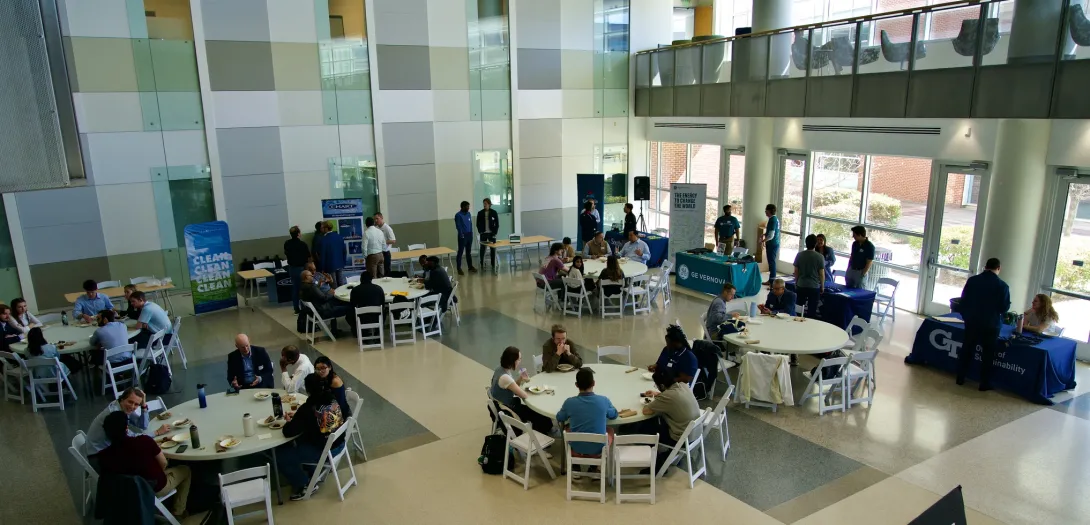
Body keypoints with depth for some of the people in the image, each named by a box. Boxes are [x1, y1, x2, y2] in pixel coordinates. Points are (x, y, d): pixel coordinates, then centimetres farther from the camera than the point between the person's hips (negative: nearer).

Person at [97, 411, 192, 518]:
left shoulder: (103, 456, -21)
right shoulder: (145, 441, -30)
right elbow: (163, 463, -15)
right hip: (157, 489, -4)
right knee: (185, 470, 22)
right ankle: (178, 512, 27)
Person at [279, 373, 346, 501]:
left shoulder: (309, 409, -26)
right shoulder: (332, 399, -4)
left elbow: (288, 432, -21)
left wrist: (290, 421, 0)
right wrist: (297, 415, 11)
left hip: (324, 451, -8)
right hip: (339, 443, 8)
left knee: (282, 454, 4)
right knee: (301, 439, 29)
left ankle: (305, 485, 16)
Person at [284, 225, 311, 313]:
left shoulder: (287, 243, -5)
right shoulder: (302, 244, -21)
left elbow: (286, 254, 10)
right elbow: (308, 257, -13)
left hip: (291, 268, 5)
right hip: (301, 268, -5)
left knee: (295, 288, 14)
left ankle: (296, 308, 19)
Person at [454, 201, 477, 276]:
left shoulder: (468, 214, 10)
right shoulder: (458, 215, -11)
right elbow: (458, 226, -13)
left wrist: (471, 233, 8)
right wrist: (462, 235, -14)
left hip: (469, 235, 6)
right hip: (462, 235, -6)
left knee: (469, 251, 13)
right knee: (460, 252, -2)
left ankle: (470, 266, 20)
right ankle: (459, 268, 2)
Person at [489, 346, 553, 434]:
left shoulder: (500, 369, -3)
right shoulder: (505, 377, -32)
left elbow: (513, 388, 10)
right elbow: (524, 395, -24)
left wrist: (521, 379, -8)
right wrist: (521, 381, -4)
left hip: (503, 407, 9)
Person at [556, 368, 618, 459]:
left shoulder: (569, 402, -16)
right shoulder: (604, 401, -17)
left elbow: (559, 419, 5)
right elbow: (614, 415, 5)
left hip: (576, 449, 1)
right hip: (598, 449, -1)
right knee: (610, 430, 31)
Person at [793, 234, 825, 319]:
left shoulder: (799, 255, -4)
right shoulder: (820, 257, -10)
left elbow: (796, 272, 2)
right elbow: (821, 274, -6)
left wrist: (796, 283, 17)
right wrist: (822, 286, 7)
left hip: (801, 286, 2)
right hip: (814, 287, -2)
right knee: (812, 311, 5)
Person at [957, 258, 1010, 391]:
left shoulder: (972, 280, -3)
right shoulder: (1002, 285, -11)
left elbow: (963, 300, 2)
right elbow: (1005, 307, -8)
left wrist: (965, 315, 15)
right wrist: (996, 310, 16)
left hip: (971, 321, 2)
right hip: (990, 325, -2)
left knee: (967, 350, 14)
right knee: (987, 353, 9)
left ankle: (960, 378, 20)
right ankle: (985, 384, 13)